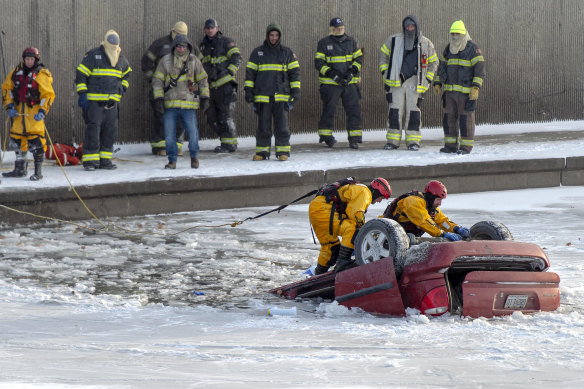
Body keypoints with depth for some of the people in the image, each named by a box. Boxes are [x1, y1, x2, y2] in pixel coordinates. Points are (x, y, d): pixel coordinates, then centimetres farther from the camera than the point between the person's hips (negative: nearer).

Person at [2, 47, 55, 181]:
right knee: (17, 139, 11)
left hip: (34, 112, -6)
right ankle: (20, 169, 25)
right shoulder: (17, 71, 8)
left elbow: (48, 95, -8)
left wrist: (42, 111, -19)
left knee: (35, 140, -13)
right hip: (19, 111, 6)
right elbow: (7, 88, 14)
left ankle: (38, 172, -8)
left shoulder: (41, 74, -7)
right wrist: (9, 106, 3)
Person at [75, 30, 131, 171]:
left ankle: (105, 160, 13)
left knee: (110, 131, 5)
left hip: (112, 101, 6)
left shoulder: (121, 59, 12)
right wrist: (82, 94, -10)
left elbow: (126, 73, 32)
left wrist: (123, 87, 15)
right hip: (94, 101, -6)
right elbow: (81, 75, -5)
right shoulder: (93, 56, -7)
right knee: (93, 129, -8)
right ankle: (90, 161, -4)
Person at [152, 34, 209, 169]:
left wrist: (205, 98, 6)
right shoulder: (165, 61, 2)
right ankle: (172, 160, 12)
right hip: (170, 104, 0)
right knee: (169, 134, 1)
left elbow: (203, 80, 11)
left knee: (192, 132, -2)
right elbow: (157, 81, 3)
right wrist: (159, 99, -5)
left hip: (188, 104, 0)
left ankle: (194, 157, 20)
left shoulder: (194, 61, 5)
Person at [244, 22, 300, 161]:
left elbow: (294, 72, 9)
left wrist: (295, 91, 1)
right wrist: (248, 91, 3)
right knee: (263, 126, 2)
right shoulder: (257, 52, 10)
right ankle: (262, 151, 8)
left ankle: (283, 151, 3)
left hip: (281, 96, 0)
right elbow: (250, 72, 10)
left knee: (281, 125, -3)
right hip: (262, 96, 1)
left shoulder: (287, 53, 9)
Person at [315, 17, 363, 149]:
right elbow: (318, 63, -2)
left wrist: (353, 71, -6)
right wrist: (332, 74, -15)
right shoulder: (324, 43, 1)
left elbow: (359, 58, 13)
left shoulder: (351, 42, 11)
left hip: (350, 82, 3)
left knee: (354, 109, -4)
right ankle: (325, 134, 16)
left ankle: (354, 138, 0)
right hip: (330, 83, -3)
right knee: (329, 109, -3)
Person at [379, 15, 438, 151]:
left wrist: (427, 80, 9)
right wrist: (385, 73, 10)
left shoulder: (426, 44, 6)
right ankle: (392, 141, 2)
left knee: (413, 111, -5)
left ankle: (413, 141, 2)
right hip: (396, 81, 1)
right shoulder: (394, 41, 6)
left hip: (414, 81, 0)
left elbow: (433, 62, 17)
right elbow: (383, 55, 18)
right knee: (395, 111, -4)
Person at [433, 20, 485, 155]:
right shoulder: (449, 49, 13)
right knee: (449, 118, 6)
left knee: (466, 118, -3)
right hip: (450, 91, 6)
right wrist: (437, 83, 13)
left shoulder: (473, 49, -7)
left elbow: (479, 70, -11)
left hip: (466, 92, -6)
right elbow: (442, 67, 21)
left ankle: (466, 146, 3)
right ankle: (451, 145, 12)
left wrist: (476, 88, -18)